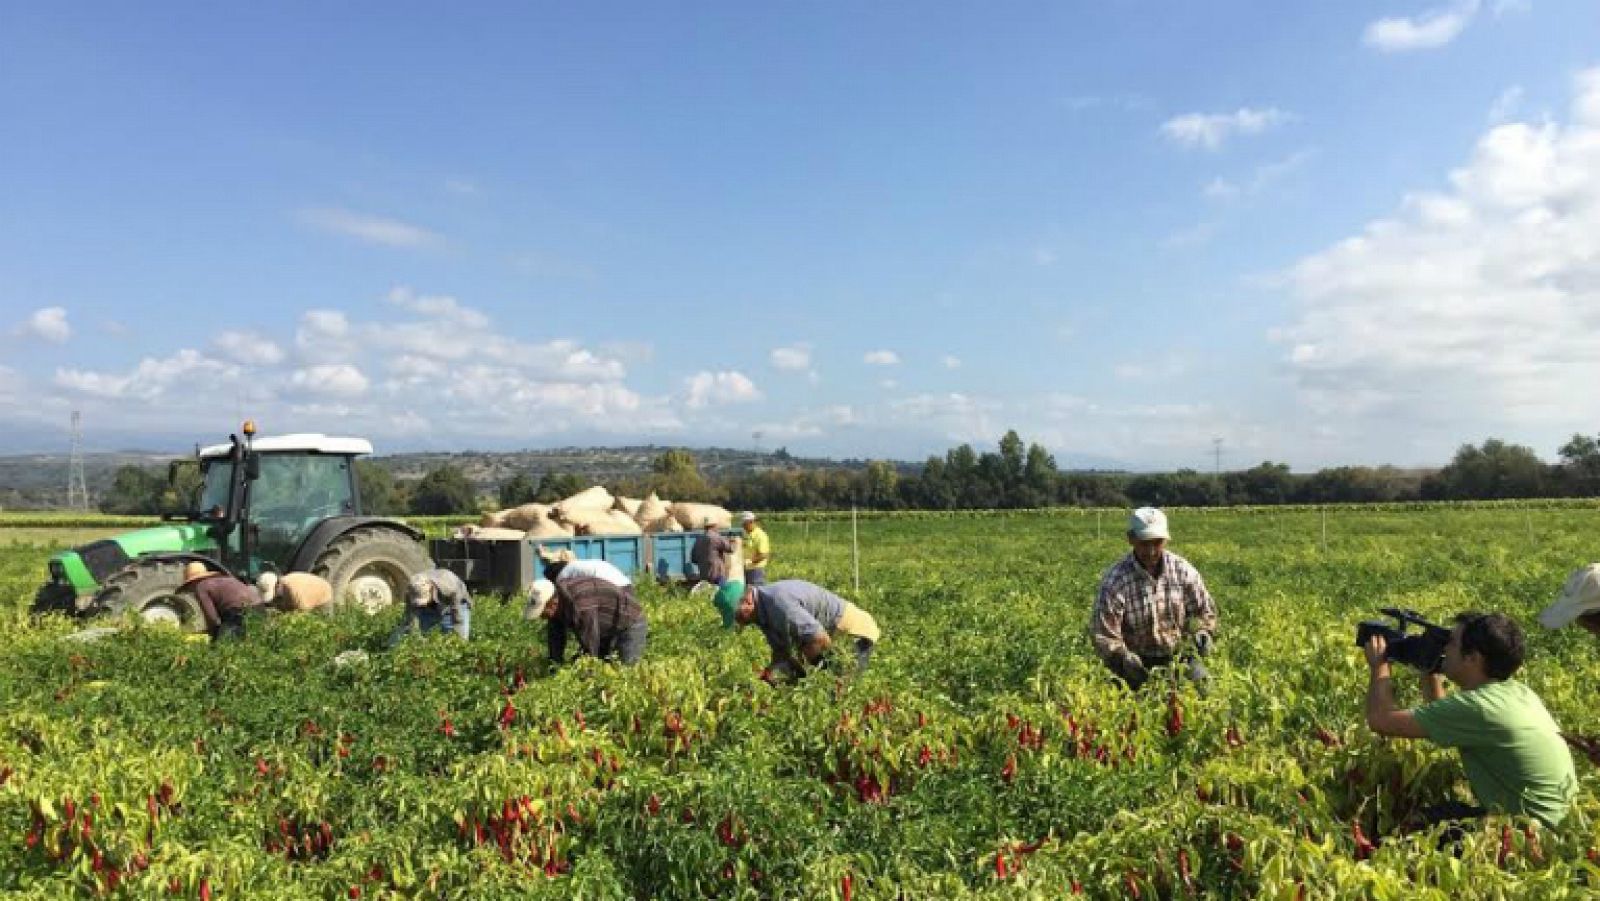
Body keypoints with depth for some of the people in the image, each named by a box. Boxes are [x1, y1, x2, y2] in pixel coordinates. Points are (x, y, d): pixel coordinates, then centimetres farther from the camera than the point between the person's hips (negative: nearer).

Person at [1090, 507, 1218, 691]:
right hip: (1137, 663, -3)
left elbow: (1205, 610, 10)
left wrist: (1203, 632, -10)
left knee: (1201, 683, -16)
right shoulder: (1114, 581, -18)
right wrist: (1126, 660, -33)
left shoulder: (1184, 571, -6)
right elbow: (1103, 636, -17)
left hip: (1178, 656, 4)